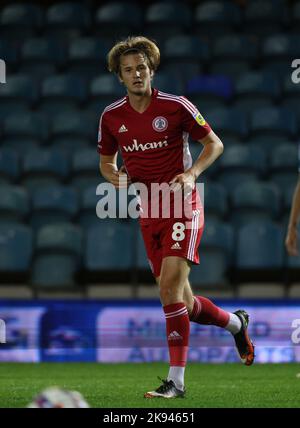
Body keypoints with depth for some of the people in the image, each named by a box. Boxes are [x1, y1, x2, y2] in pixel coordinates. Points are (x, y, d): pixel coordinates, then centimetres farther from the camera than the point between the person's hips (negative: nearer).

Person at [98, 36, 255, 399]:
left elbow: (214, 143, 1)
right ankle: (235, 323, 38)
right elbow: (106, 160, 17)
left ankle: (176, 380, -17)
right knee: (183, 305, 7)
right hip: (148, 211, 5)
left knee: (171, 284, -21)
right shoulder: (111, 117, 3)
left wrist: (192, 173, -16)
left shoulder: (176, 106, -8)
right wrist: (114, 176, -6)